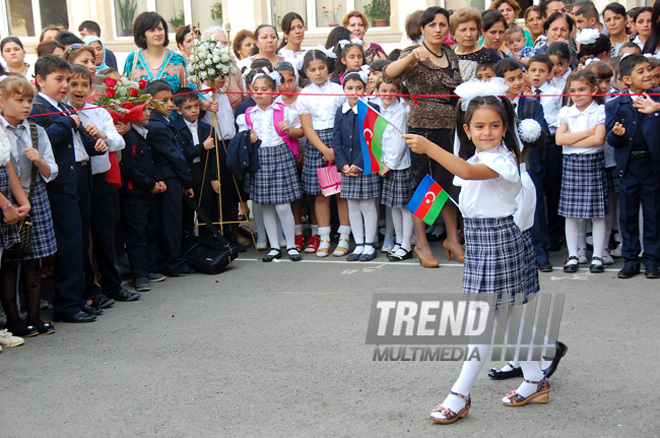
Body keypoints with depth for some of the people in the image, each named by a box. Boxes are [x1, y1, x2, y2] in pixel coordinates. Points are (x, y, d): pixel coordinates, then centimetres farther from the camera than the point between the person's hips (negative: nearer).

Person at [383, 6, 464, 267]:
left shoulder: (450, 54, 12)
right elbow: (389, 73, -26)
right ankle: (421, 244, 11)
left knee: (450, 182, 10)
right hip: (423, 125, -5)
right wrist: (413, 56, -40)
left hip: (450, 126, 6)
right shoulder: (415, 55, -7)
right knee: (423, 183, 1)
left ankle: (452, 239, 23)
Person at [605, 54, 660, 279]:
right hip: (627, 167, 1)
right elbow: (611, 139, -1)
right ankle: (630, 259, 21)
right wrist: (616, 134, -22)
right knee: (627, 215, 9)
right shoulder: (615, 105, 1)